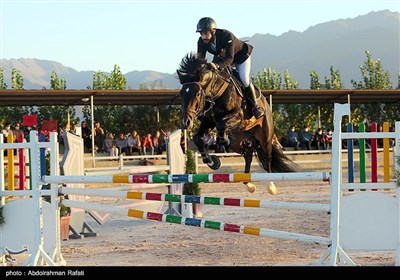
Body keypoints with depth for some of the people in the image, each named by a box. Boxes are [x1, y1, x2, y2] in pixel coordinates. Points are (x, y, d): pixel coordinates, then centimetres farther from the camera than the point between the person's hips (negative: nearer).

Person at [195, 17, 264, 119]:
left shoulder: (227, 36, -42)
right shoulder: (202, 41, -24)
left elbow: (229, 58, -45)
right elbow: (200, 58, -21)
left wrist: (218, 65, -63)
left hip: (241, 55, -6)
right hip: (221, 56, 6)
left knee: (244, 79, -18)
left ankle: (255, 106, -3)